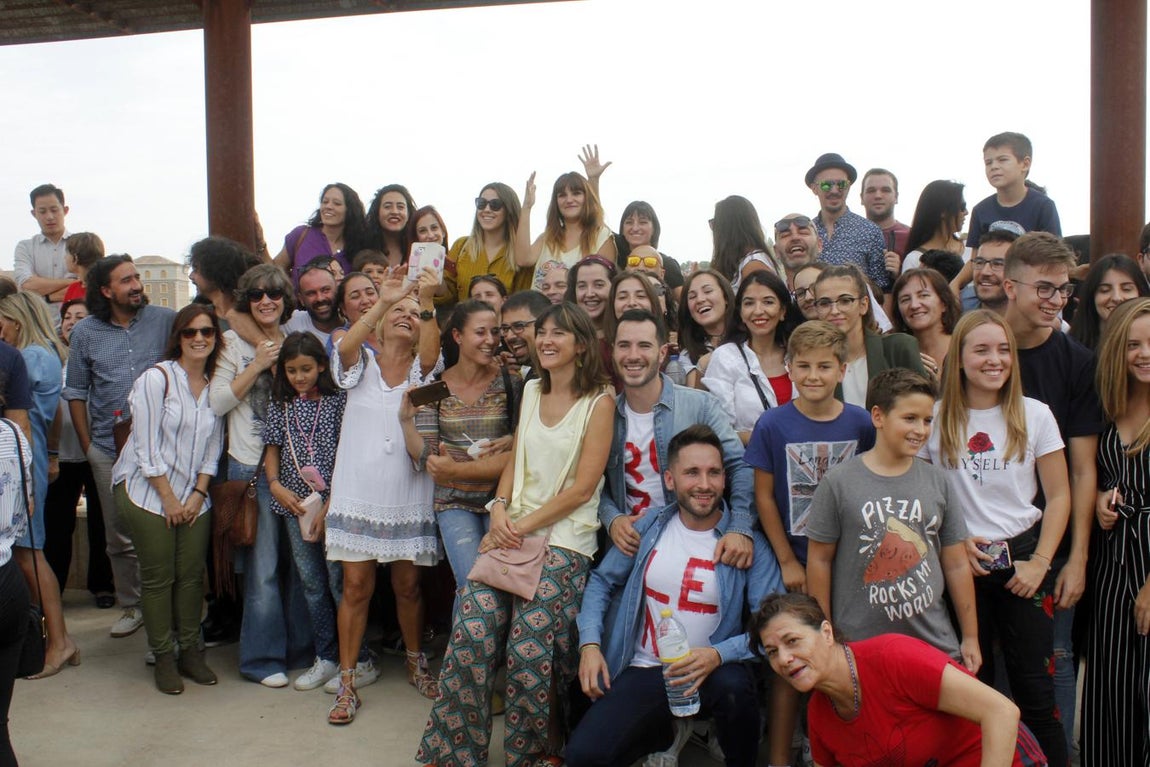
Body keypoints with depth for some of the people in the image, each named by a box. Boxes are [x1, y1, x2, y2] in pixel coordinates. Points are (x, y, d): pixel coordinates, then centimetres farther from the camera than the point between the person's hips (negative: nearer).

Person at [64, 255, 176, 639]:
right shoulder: (85, 332, 5)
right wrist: (87, 445, 7)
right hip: (109, 450, 2)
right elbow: (76, 391, 10)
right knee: (119, 535, 10)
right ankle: (131, 605, 25)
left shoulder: (166, 320, -1)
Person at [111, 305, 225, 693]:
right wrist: (169, 498, -10)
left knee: (192, 575, 5)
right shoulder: (157, 378, -9)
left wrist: (198, 493, -1)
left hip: (194, 496, 5)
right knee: (158, 578, 1)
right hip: (149, 493, -4)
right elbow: (147, 446, -12)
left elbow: (213, 447, 10)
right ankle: (163, 657, 12)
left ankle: (190, 650, 18)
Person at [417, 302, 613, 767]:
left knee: (529, 652, -12)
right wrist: (500, 511, -2)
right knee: (469, 636, -9)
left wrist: (525, 526, -12)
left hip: (564, 539, -5)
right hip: (514, 528, 5)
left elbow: (582, 488, -9)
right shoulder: (532, 391, 15)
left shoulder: (597, 402, -3)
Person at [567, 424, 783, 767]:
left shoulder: (747, 543, -9)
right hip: (645, 671, 2)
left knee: (734, 687, -37)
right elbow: (602, 581, 10)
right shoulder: (649, 527, 0)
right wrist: (589, 644, -5)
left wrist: (718, 654, -30)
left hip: (711, 670, -2)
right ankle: (657, 732, 17)